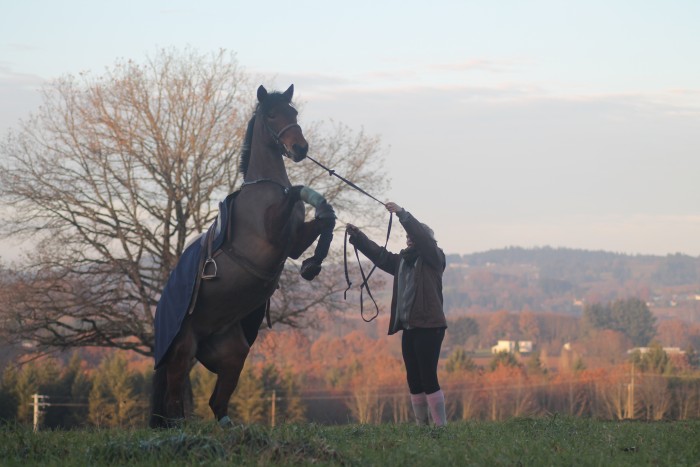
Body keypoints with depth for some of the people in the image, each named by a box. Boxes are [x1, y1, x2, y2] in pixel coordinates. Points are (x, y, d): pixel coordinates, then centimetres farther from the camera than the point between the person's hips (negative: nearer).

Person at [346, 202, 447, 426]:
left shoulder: (433, 258, -2)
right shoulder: (402, 260, 18)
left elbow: (422, 235, -16)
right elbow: (379, 254, 14)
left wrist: (402, 213, -23)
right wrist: (356, 236, 5)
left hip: (429, 327, -8)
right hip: (409, 328, 8)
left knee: (428, 378, -12)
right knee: (413, 380, 7)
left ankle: (441, 426, -10)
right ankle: (421, 426, 12)